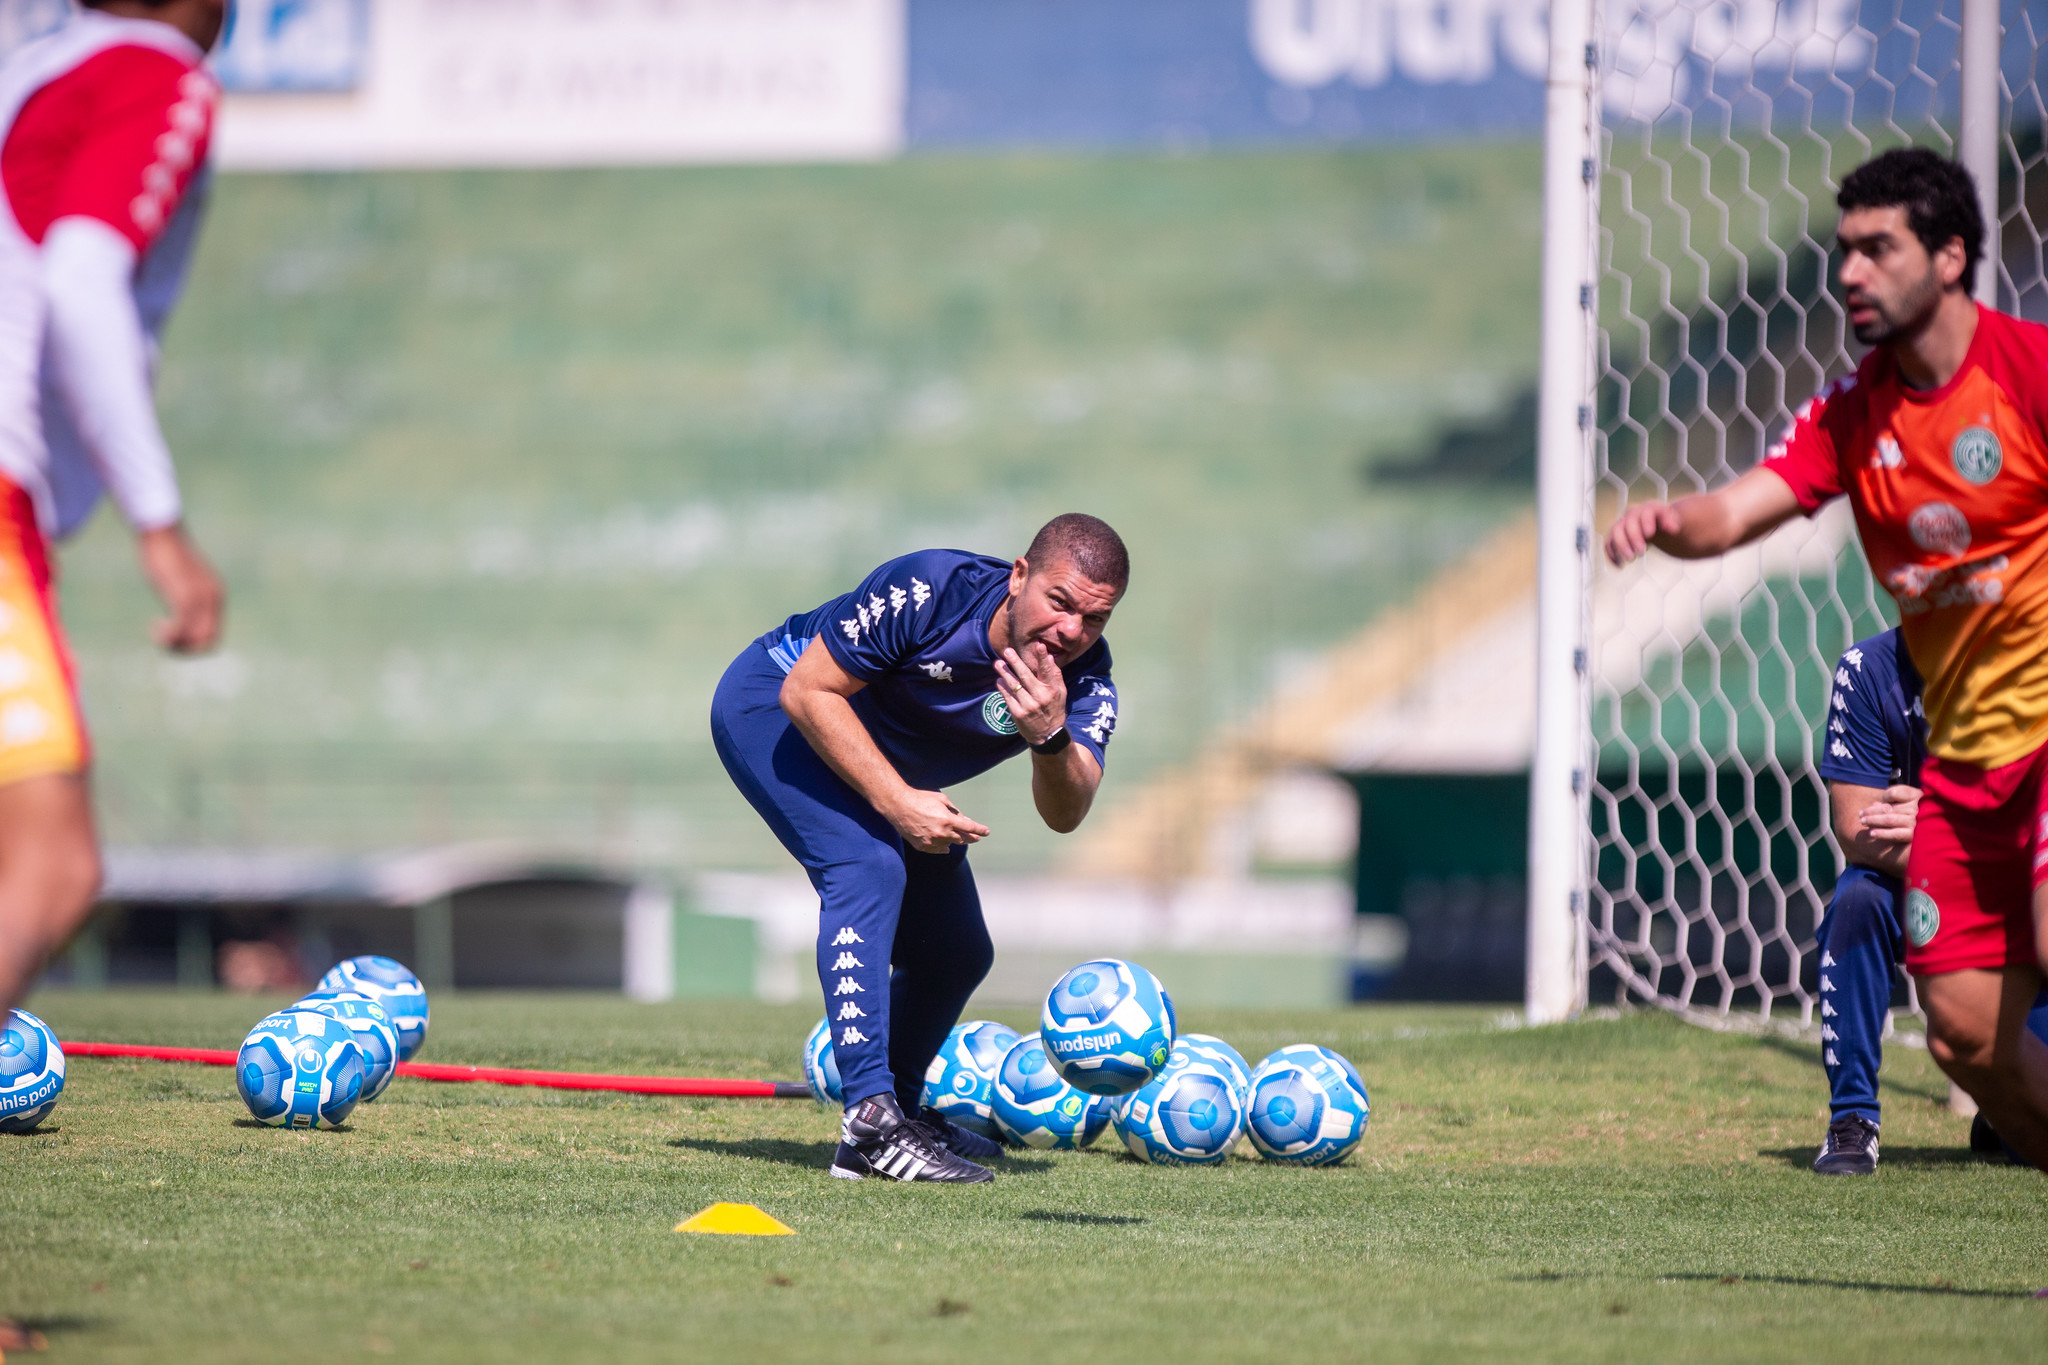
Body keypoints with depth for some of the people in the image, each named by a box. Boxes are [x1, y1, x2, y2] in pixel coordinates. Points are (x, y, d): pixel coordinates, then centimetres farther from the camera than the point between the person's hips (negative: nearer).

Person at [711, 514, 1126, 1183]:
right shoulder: (930, 591, -36)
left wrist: (1051, 740, -52)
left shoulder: (1084, 679, -21)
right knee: (869, 866, -29)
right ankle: (870, 1124, -35)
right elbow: (808, 692, -30)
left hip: (892, 771, 7)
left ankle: (902, 1104, 36)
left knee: (958, 952, 9)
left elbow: (1064, 815, -32)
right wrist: (896, 801, -36)